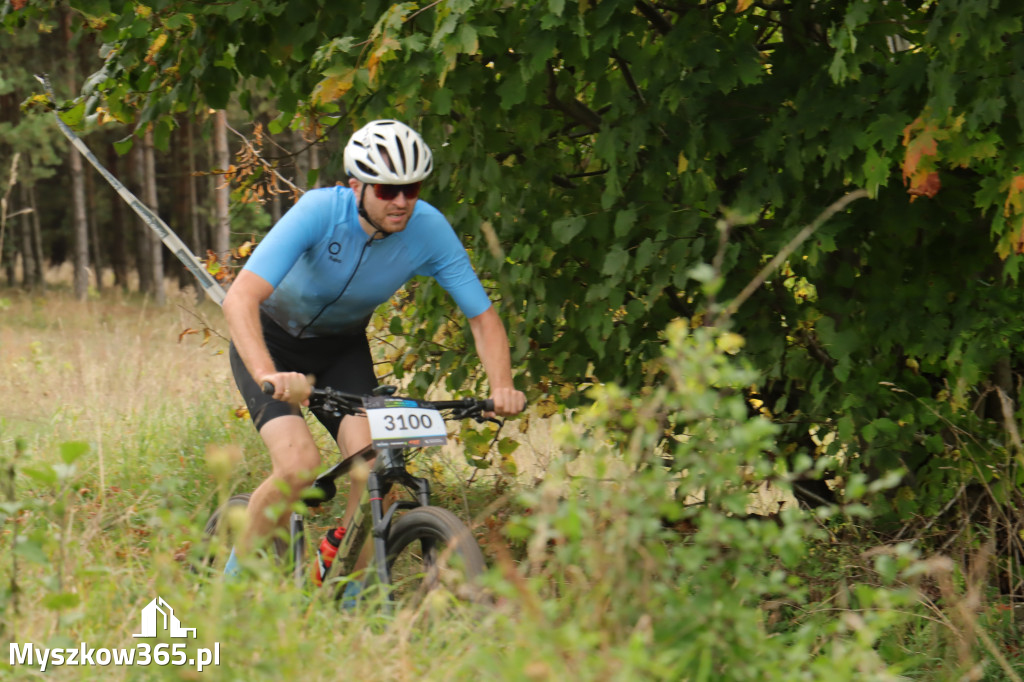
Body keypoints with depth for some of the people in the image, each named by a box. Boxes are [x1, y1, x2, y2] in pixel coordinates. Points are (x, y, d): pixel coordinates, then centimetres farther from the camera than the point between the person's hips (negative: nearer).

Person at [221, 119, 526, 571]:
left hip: (342, 347, 3)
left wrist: (502, 388, -33)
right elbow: (239, 299, -42)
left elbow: (483, 316, -14)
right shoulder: (320, 211, -33)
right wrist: (269, 376, -58)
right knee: (299, 465, -25)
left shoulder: (429, 229, -23)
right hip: (272, 339, -3)